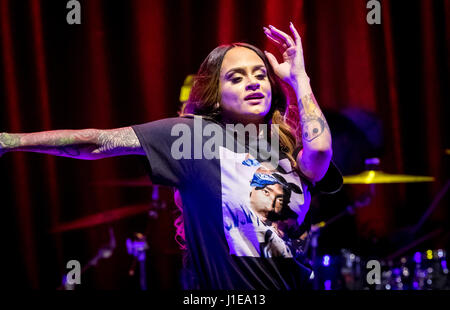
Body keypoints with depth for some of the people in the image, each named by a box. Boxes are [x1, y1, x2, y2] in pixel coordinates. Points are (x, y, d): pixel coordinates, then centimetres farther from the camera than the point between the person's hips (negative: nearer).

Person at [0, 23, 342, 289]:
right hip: (225, 286, -3)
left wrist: (299, 78, -12)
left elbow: (319, 150, -23)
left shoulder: (287, 146, 1)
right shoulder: (198, 134, -9)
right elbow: (99, 142, -13)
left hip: (295, 282, 3)